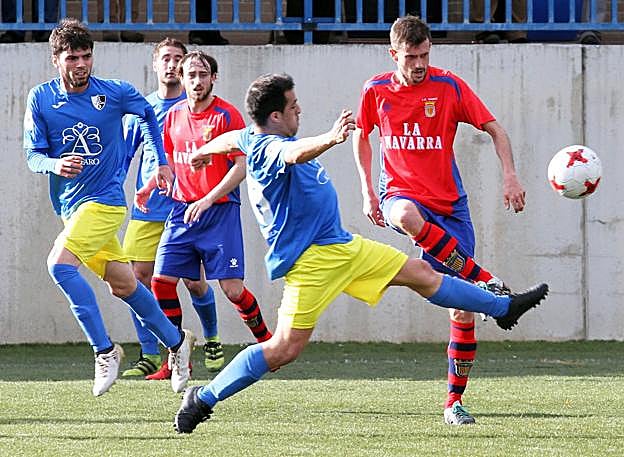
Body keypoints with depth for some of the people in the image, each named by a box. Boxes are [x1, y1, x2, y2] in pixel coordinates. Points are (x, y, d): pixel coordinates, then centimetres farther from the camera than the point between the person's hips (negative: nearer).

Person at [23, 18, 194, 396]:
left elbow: (148, 114, 14)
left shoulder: (116, 92, -7)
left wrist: (163, 162, 16)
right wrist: (55, 165, -22)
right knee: (123, 284, 12)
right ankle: (177, 342, 31)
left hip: (105, 199, -4)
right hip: (70, 205, 4)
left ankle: (105, 350, -17)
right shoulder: (40, 99, -2)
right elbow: (33, 156, -1)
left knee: (60, 264, -25)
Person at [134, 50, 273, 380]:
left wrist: (208, 199, -20)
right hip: (182, 210, 5)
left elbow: (242, 166, -12)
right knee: (162, 280, -5)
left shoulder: (226, 115, -8)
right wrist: (149, 187, 6)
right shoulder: (174, 115, 9)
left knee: (232, 289, -9)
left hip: (220, 211, -5)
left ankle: (266, 341, 16)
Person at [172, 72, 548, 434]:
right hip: (309, 259, -10)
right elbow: (296, 153, -46)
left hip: (342, 245, 10)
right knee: (286, 348, -15)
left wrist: (204, 152, 56)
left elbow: (233, 138, 33)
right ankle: (202, 399, -5)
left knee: (420, 273, 15)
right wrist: (330, 139, -66)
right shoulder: (269, 148, -22)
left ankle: (501, 308, 30)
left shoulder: (254, 138, 10)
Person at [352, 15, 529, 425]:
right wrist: (368, 191, 10)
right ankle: (486, 281, -35)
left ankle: (455, 400, 8)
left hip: (449, 205, 0)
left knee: (463, 310, -4)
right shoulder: (376, 91, 1)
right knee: (406, 215, -42)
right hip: (399, 193, 0)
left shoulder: (449, 86, -4)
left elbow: (495, 129, -1)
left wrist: (510, 176, -15)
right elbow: (362, 136, 19)